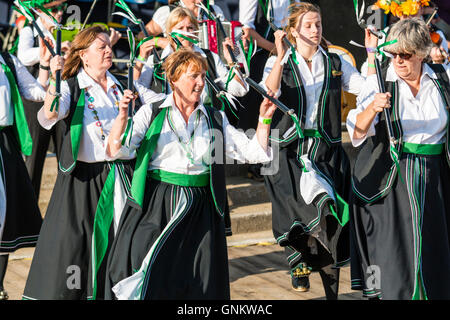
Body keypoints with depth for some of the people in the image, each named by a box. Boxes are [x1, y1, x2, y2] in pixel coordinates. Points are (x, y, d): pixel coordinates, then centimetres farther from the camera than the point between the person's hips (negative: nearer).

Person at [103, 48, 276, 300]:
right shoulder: (152, 114, 5)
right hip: (156, 208, -2)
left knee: (199, 285, -1)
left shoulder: (215, 119, 13)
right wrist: (123, 116, -21)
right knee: (147, 283, -7)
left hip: (200, 211, 2)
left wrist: (264, 120, -3)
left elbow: (254, 152, 10)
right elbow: (116, 151, -6)